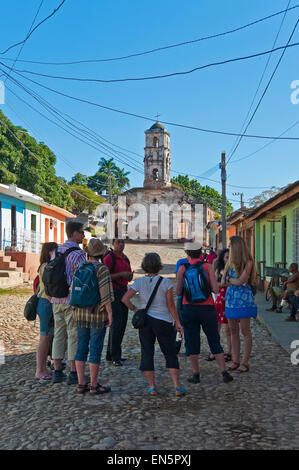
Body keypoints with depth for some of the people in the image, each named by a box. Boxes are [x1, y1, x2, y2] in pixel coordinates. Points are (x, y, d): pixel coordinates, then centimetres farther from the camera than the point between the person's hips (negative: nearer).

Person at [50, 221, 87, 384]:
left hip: (57, 300, 7)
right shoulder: (78, 253, -13)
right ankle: (74, 374, 6)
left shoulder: (57, 251, 11)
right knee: (75, 336, 1)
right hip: (73, 300, -7)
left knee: (59, 335, 12)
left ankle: (57, 372, 17)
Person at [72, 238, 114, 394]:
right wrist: (110, 313, -11)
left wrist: (75, 311, 17)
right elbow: (104, 293, -18)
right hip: (97, 314, -6)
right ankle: (94, 385, 7)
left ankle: (81, 384, 15)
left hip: (81, 313, 6)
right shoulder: (101, 269, -13)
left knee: (81, 348, 10)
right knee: (95, 349, 0)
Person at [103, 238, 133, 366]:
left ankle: (111, 354, 20)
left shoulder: (125, 258, 15)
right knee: (116, 323, -9)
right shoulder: (109, 258, -9)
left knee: (122, 324, 10)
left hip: (123, 291, 8)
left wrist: (130, 276, 3)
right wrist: (121, 274, -20)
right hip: (113, 292, -8)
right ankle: (115, 357, -2)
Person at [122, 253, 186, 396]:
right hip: (163, 321, -2)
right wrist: (178, 322, 0)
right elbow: (171, 305, -9)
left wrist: (134, 309, 9)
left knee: (147, 353, 10)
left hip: (145, 320, 2)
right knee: (170, 354, 8)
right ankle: (177, 387, 6)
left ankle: (152, 387, 13)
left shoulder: (139, 282, -2)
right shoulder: (166, 282, -9)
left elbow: (125, 299, -6)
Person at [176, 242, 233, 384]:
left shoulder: (182, 269, -2)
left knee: (192, 342, 9)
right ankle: (224, 372, 7)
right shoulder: (208, 267, -3)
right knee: (215, 341, 9)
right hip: (207, 308, 0)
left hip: (189, 308, 0)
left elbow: (178, 293, 0)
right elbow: (216, 289, -8)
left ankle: (196, 374, 11)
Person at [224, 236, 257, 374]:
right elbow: (223, 282, 6)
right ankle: (235, 361, 16)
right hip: (231, 298, 7)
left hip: (243, 299, -7)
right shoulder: (230, 262, 11)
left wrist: (229, 279, -1)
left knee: (245, 331, 0)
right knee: (233, 331, 9)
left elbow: (240, 281, -16)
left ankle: (245, 363, 6)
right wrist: (235, 281, -9)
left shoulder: (248, 262, -9)